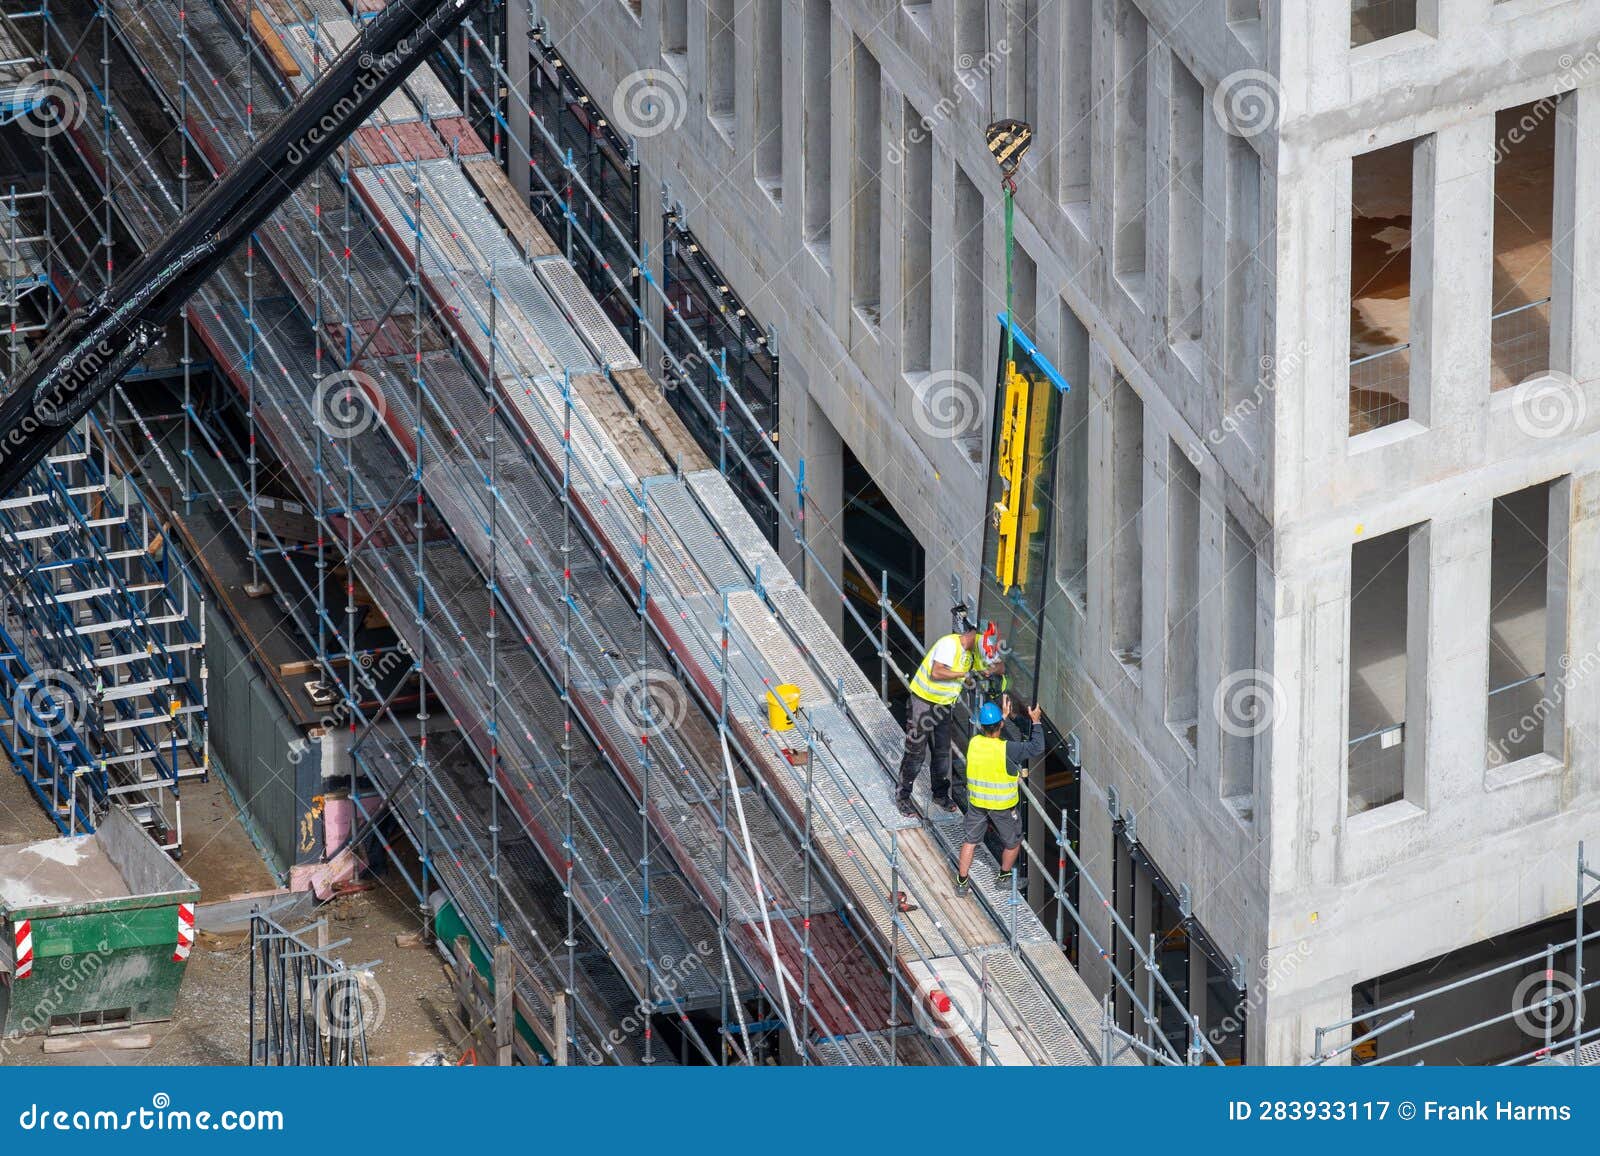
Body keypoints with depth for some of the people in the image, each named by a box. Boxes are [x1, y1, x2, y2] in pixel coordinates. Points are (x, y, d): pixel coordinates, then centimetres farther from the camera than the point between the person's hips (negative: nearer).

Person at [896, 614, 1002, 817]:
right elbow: (936, 673, -32)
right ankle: (903, 796, 7)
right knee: (916, 751, -3)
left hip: (945, 706, 7)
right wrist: (964, 674, -30)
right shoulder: (950, 644, -23)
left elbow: (1001, 666, 6)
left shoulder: (973, 652, 2)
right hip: (924, 702, -7)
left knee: (942, 752, 13)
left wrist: (994, 669, -18)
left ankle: (940, 794, 28)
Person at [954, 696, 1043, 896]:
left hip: (977, 803, 4)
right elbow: (1037, 747, -15)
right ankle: (1003, 877, 37)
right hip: (1003, 805, -4)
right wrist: (1036, 722, -4)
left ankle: (962, 882, 20)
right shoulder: (1007, 750, -28)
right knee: (1012, 842, 21)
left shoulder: (974, 743, -14)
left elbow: (988, 734, 11)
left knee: (969, 841, 17)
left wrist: (1004, 715, 17)